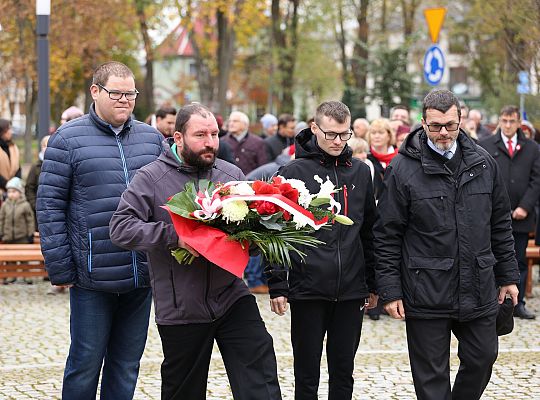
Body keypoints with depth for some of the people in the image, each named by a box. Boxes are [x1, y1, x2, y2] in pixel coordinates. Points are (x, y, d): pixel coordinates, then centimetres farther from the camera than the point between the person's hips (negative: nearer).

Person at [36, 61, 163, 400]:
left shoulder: (151, 138, 11)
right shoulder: (69, 139, -3)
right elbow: (50, 206, -5)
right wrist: (60, 269, -9)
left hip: (142, 277, 4)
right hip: (93, 279, -4)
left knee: (127, 366, 11)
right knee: (86, 363, 2)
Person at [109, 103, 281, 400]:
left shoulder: (232, 174, 8)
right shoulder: (150, 179, -5)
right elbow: (121, 228, -14)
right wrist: (174, 236, -25)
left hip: (232, 297, 3)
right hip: (180, 308, -3)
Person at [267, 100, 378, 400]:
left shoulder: (360, 172, 9)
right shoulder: (294, 171, -3)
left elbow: (369, 232, 14)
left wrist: (372, 284, 13)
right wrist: (277, 285, -9)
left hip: (351, 291, 3)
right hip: (307, 290, -3)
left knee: (343, 373, 10)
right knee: (307, 375, 4)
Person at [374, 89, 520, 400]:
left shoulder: (483, 162, 5)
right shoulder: (403, 168, -7)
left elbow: (501, 224, 13)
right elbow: (387, 236, -5)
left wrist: (508, 275, 12)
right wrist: (390, 291, -8)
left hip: (478, 290, 4)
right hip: (426, 292, -4)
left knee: (483, 358, 12)